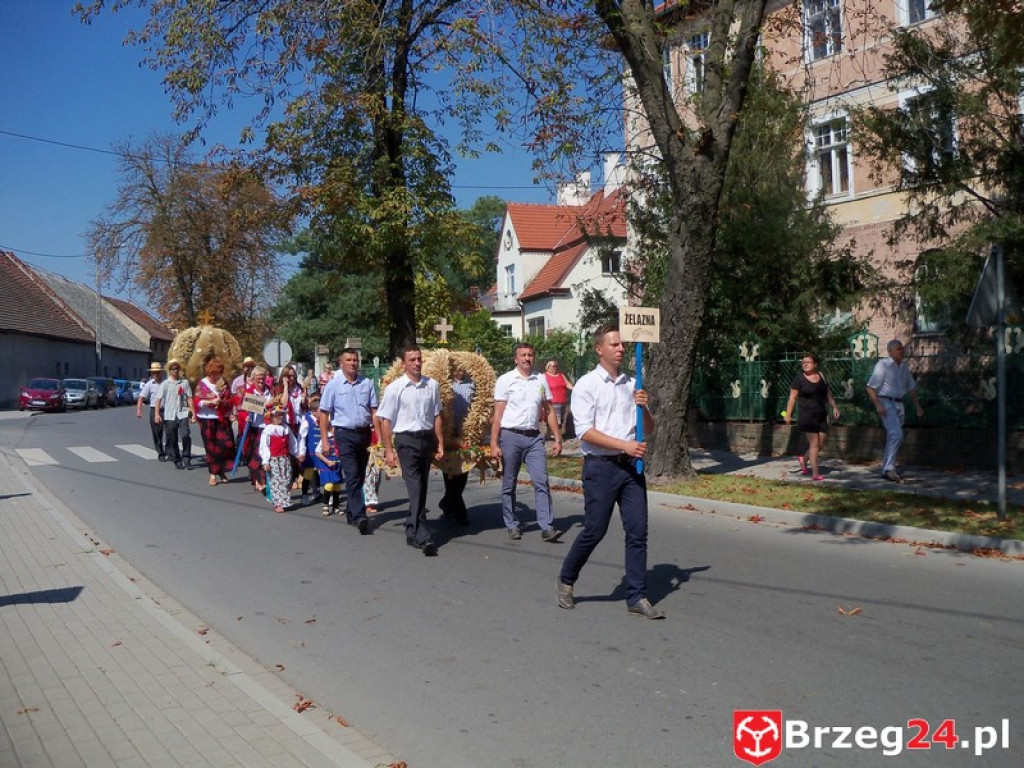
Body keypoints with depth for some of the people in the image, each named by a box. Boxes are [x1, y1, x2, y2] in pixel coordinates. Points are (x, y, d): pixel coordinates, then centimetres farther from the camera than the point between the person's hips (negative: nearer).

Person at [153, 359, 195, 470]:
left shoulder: (185, 382, 6)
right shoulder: (165, 384, 3)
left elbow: (189, 398, 7)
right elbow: (159, 399, 0)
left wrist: (193, 412, 3)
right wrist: (157, 414, -8)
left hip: (182, 414, 0)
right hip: (169, 415, 0)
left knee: (186, 436, -15)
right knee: (172, 440, 5)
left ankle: (186, 458, -2)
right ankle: (177, 461, 18)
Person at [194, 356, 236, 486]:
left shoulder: (224, 383, 8)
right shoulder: (202, 384, -2)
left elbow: (231, 400, 8)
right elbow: (198, 402, -6)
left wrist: (224, 402, -12)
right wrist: (211, 402, -20)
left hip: (223, 419, 2)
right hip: (208, 419, -2)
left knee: (227, 444, -6)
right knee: (211, 447, 2)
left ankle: (222, 471, 11)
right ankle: (213, 473, 11)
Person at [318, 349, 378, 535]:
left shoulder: (367, 383, 4)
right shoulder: (333, 385, -2)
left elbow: (374, 410, 6)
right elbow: (324, 413, 0)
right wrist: (324, 440, -4)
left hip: (364, 433, 4)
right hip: (345, 434, -4)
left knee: (360, 476, 13)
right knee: (352, 476, -12)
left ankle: (351, 512, 29)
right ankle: (359, 516, -17)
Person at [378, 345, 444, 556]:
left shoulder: (432, 385, 4)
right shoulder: (395, 388, -6)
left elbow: (437, 416, 10)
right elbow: (386, 421, -4)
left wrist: (440, 444, 8)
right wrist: (389, 450, -7)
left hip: (427, 438, 4)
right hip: (406, 439, -4)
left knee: (421, 488, 12)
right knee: (415, 488, -10)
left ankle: (412, 531, 27)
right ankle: (422, 537, -12)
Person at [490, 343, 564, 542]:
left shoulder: (541, 381, 9)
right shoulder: (505, 380, -1)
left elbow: (549, 412, 13)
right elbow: (498, 414, -4)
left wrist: (558, 439, 7)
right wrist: (494, 443, -9)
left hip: (534, 437, 3)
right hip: (511, 436, -3)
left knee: (541, 482, -5)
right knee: (509, 484, 7)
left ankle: (547, 527, -5)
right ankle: (512, 526, 18)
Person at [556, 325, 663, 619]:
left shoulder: (632, 385, 12)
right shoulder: (587, 384, -3)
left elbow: (649, 430, 15)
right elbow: (585, 432, -13)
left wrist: (643, 408, -5)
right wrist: (625, 445, -19)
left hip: (631, 465, 5)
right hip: (600, 466, -5)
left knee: (638, 531, 3)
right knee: (594, 531, 2)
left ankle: (637, 598, 11)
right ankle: (566, 581, 25)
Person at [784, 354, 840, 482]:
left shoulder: (821, 376, 11)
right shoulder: (799, 378, -4)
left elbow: (828, 393, 19)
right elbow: (792, 398, -8)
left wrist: (834, 407, 9)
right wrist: (788, 414, -14)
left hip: (822, 415, 6)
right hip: (807, 415, -6)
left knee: (821, 444, 7)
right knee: (814, 443, -8)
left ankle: (803, 459, 32)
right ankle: (815, 473, -4)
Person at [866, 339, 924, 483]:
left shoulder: (904, 367, 12)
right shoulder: (882, 365, -10)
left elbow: (911, 387, 23)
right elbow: (871, 387, -14)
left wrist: (917, 405, 17)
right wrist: (878, 405, -23)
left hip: (899, 404, 8)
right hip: (886, 404, -8)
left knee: (892, 438, 11)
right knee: (897, 434, -20)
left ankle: (886, 469, 19)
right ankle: (889, 468, -17)